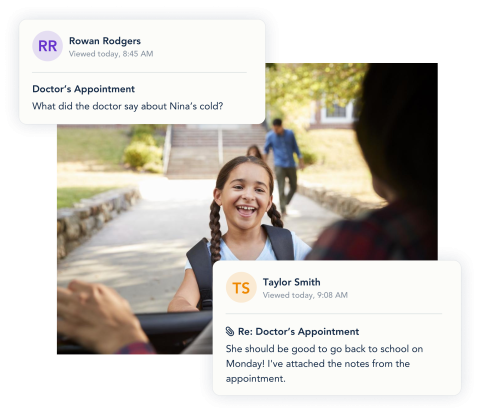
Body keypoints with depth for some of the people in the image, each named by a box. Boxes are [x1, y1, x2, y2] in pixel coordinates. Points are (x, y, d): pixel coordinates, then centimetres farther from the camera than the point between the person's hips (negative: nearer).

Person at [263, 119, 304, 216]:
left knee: (293, 187, 10)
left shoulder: (290, 133, 1)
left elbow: (295, 147, 10)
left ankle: (285, 203, 32)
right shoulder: (270, 136, -4)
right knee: (281, 189, -10)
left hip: (291, 165, 3)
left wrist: (300, 160, 12)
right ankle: (283, 210, -5)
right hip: (279, 165, -3)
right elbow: (266, 149, 5)